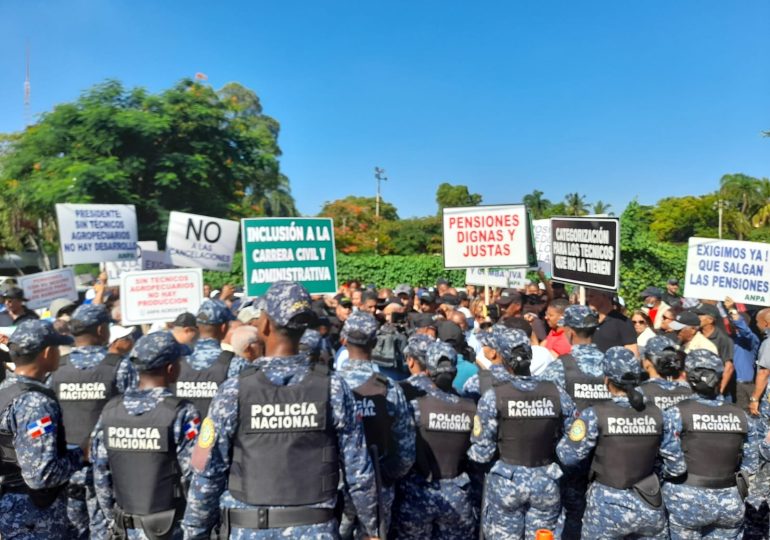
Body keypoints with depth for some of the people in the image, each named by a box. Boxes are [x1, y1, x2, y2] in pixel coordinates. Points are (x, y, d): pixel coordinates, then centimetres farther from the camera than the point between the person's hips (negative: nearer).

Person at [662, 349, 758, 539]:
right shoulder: (741, 416, -2)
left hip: (687, 501, -3)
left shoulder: (676, 414, -14)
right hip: (730, 503, 3)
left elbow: (670, 462, -13)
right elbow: (750, 464, 4)